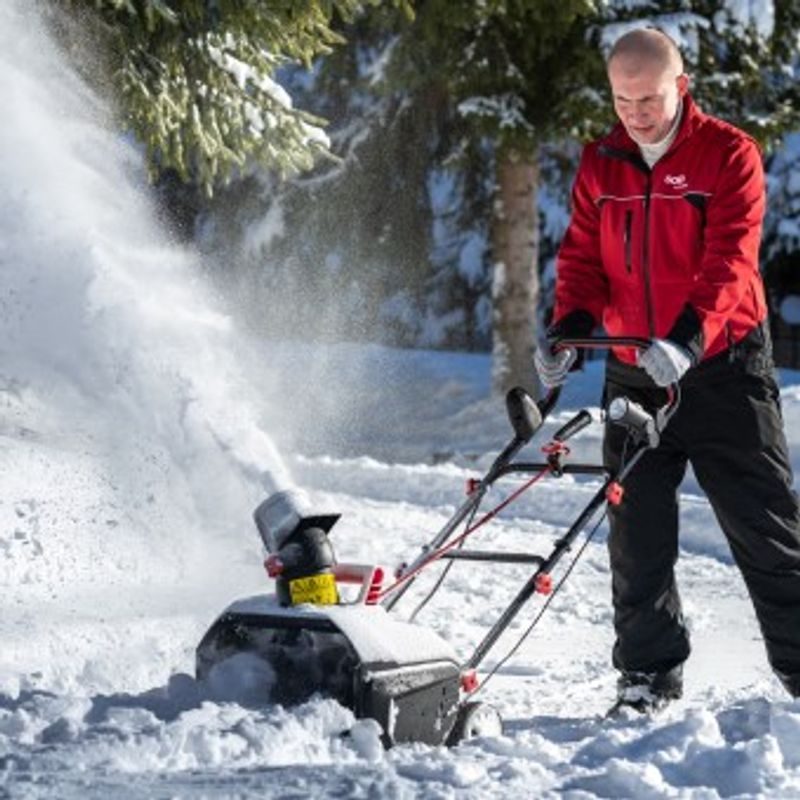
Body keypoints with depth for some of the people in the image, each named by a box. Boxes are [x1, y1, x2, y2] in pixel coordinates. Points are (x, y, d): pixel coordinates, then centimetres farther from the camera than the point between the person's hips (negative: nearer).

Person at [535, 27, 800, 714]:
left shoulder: (729, 154, -8)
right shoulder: (600, 166, 7)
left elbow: (729, 259, -18)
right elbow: (582, 257, 7)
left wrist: (689, 336, -33)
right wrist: (570, 328, -12)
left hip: (722, 366, -4)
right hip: (635, 373, 4)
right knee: (638, 534, 5)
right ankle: (648, 676, 14)